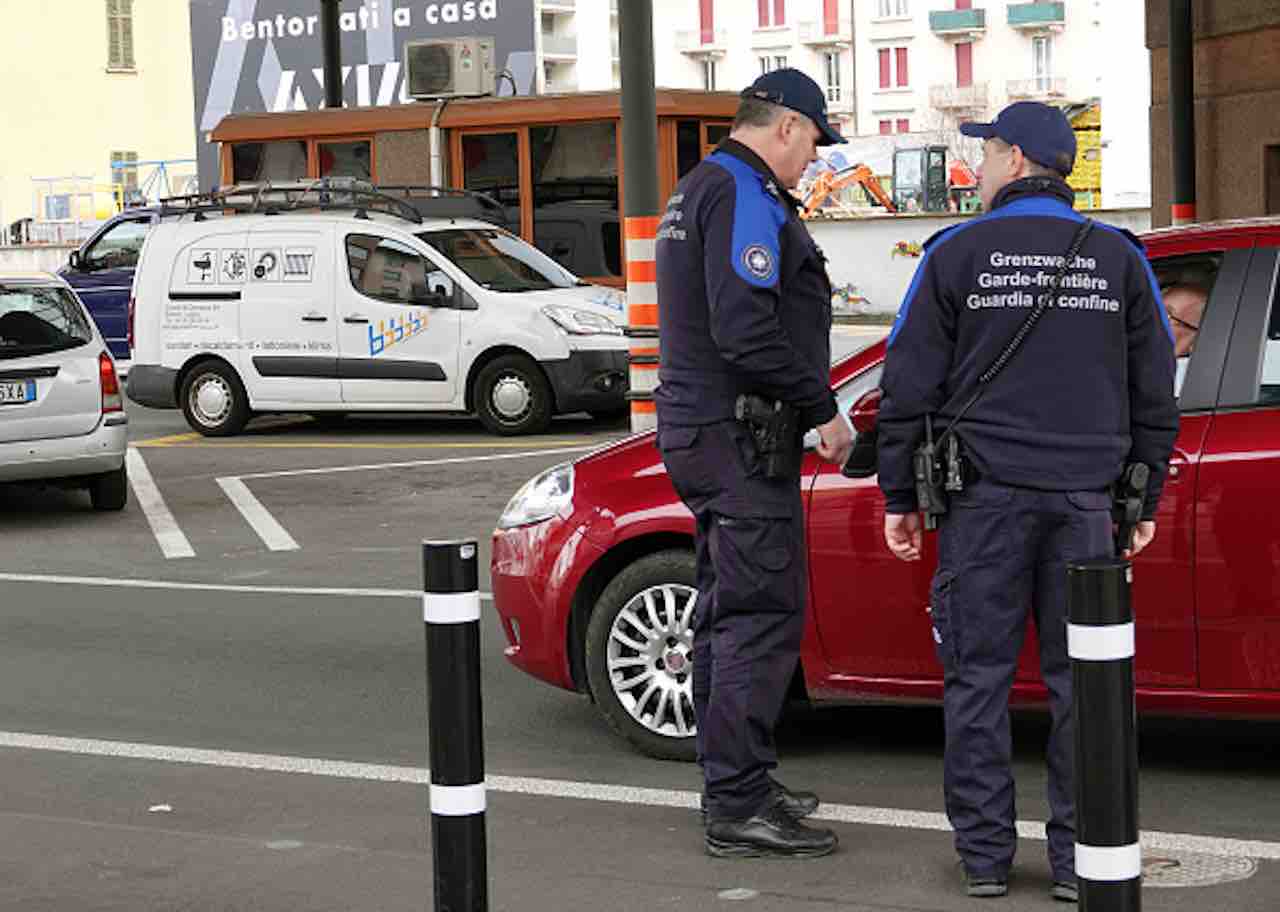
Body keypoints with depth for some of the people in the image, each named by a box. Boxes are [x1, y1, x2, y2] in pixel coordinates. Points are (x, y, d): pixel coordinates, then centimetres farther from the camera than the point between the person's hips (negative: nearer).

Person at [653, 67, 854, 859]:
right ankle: (739, 805, -9)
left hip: (697, 429, 11)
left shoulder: (698, 191, 20)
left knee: (729, 610, 16)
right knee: (764, 614, -10)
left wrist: (804, 408, 23)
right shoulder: (744, 194, -14)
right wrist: (823, 409, -17)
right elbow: (746, 330, -25)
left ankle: (731, 781, 25)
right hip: (738, 434, -11)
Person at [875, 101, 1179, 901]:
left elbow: (910, 386, -1)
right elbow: (1155, 392, 8)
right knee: (1079, 679, 5)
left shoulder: (957, 254, -1)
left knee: (979, 676, 4)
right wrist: (1145, 499, 15)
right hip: (1083, 501, 2)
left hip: (985, 496, -2)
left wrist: (899, 496, 7)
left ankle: (986, 854, 6)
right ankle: (1079, 859, 5)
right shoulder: (1118, 258, 6)